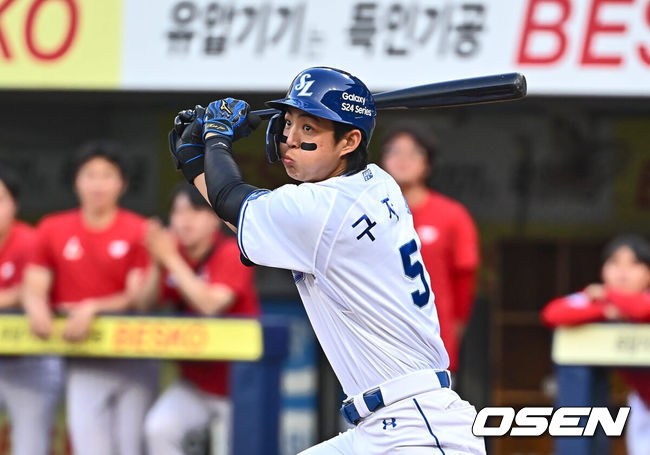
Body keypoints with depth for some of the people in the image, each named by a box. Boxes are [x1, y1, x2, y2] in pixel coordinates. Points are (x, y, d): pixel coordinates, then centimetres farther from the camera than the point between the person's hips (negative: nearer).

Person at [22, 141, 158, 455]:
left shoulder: (139, 232, -2)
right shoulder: (53, 230, 8)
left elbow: (139, 297, -7)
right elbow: (34, 290, 4)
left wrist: (92, 309, -20)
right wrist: (38, 310, -18)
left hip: (134, 357, -1)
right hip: (84, 364, 1)